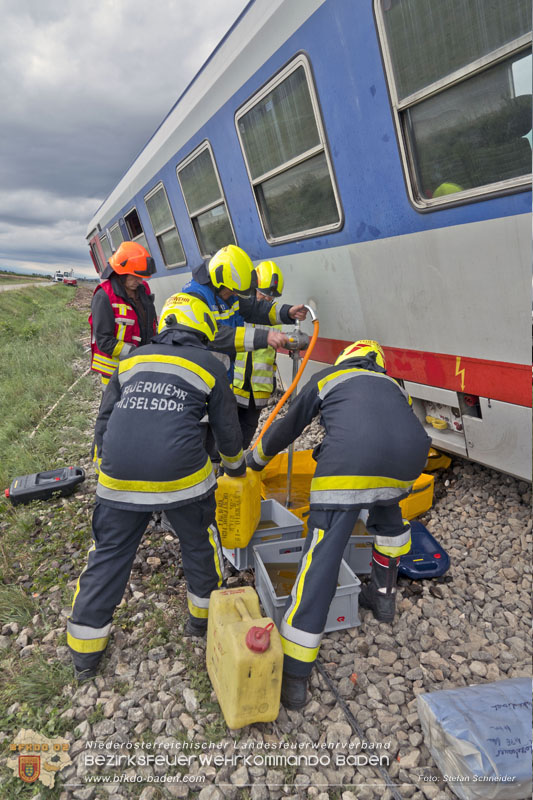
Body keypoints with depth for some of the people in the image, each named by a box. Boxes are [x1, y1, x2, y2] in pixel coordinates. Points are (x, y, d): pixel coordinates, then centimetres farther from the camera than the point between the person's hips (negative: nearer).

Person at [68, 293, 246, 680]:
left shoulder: (133, 359, 16)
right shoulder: (209, 365, 8)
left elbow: (104, 423, 16)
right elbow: (227, 429, 14)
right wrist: (236, 464, 33)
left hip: (119, 478, 3)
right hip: (181, 475, -2)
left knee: (109, 555, 17)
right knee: (199, 544, 22)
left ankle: (85, 650, 28)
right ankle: (203, 614, 41)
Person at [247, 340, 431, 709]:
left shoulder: (328, 377, 28)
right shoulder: (396, 386, 37)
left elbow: (287, 428, 34)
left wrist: (257, 457, 53)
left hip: (349, 462, -4)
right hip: (409, 459, 5)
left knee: (322, 558, -2)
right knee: (388, 513, 37)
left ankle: (293, 677, 4)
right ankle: (383, 594, 46)